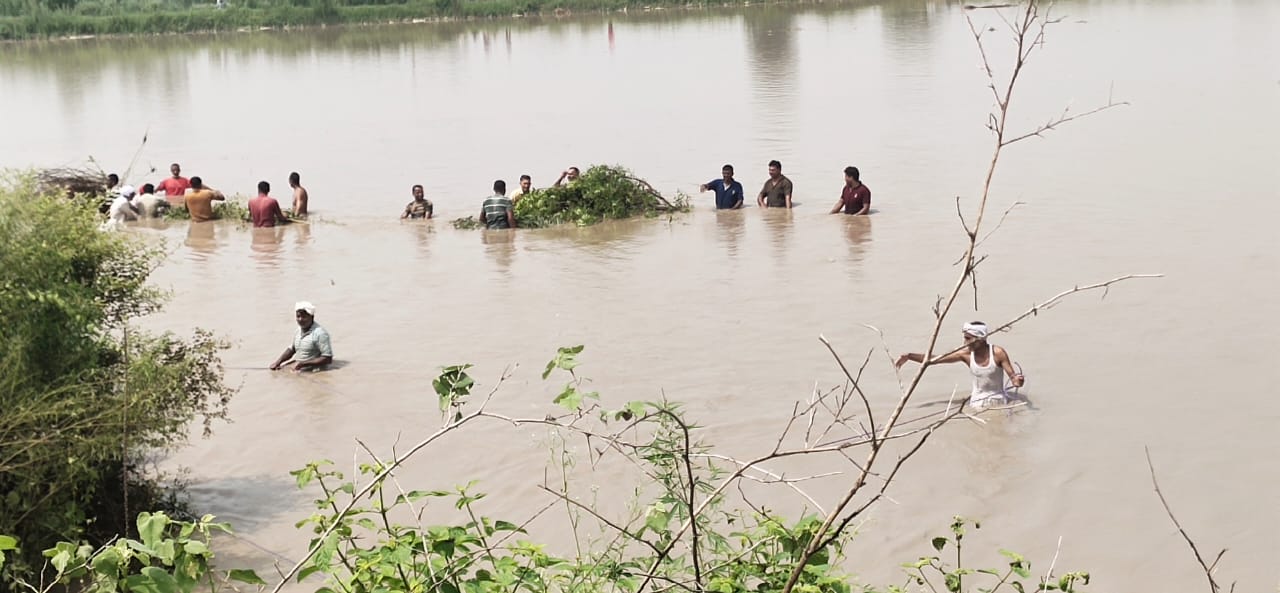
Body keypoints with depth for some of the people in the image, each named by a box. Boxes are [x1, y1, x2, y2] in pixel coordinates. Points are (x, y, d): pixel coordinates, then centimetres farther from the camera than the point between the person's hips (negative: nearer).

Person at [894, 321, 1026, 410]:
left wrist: (1017, 381, -39)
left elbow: (1013, 376, -14)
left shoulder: (998, 353, -16)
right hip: (977, 403, 2)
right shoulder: (966, 354, -8)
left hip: (998, 401, -2)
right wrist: (908, 356, -13)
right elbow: (935, 359, -7)